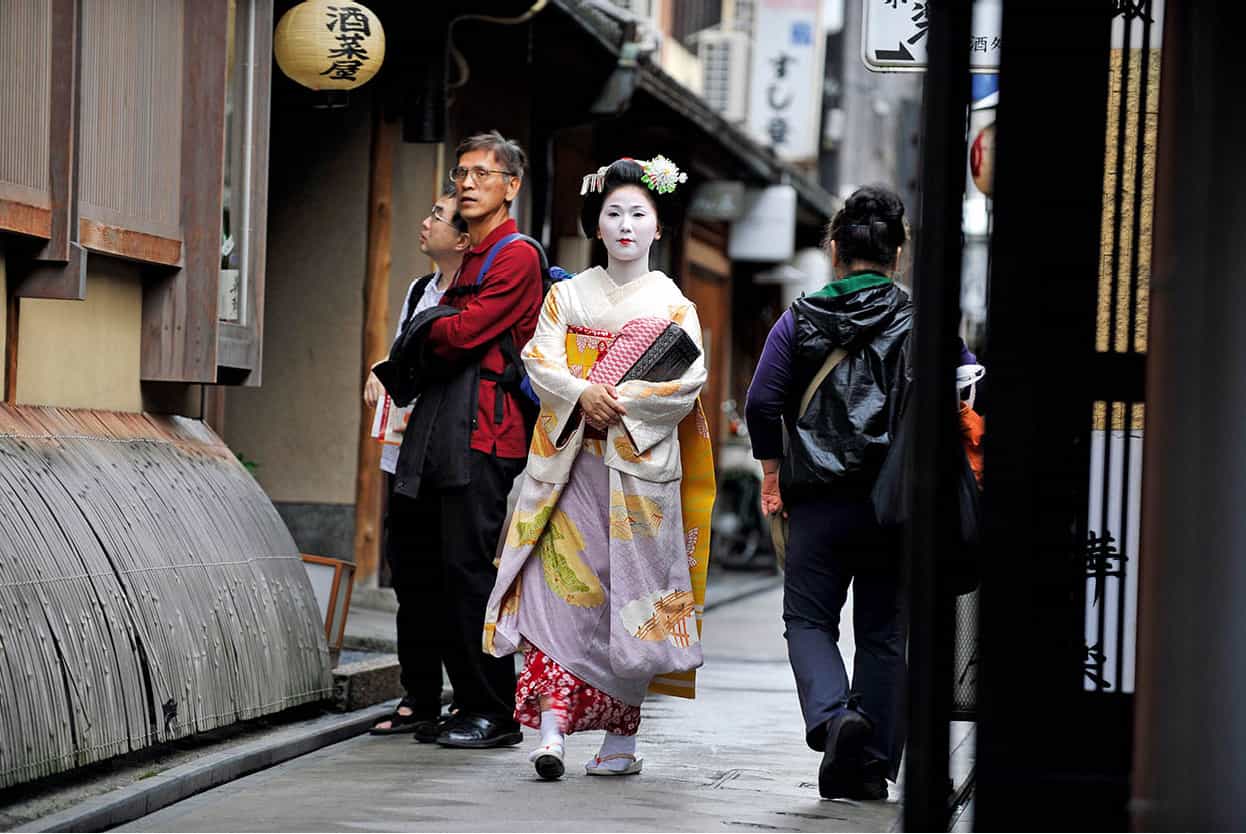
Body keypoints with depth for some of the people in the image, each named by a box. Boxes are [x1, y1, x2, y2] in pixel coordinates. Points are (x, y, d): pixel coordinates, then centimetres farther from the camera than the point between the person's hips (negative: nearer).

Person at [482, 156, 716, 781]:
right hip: (571, 462, 1)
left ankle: (621, 738, 7)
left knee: (631, 590, -1)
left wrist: (619, 401, -14)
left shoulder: (673, 305, 7)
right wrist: (582, 393, -16)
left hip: (640, 465, -1)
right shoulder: (568, 295, 12)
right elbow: (540, 359, 1)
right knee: (561, 586, -10)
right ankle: (552, 729, -15)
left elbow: (689, 381, -4)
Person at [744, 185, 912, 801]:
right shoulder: (922, 320, 2)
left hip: (820, 497, -1)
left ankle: (833, 715, -21)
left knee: (808, 618, 7)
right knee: (883, 632, 9)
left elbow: (761, 403, -2)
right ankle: (870, 765, 7)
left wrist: (772, 471, 11)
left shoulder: (802, 318, 2)